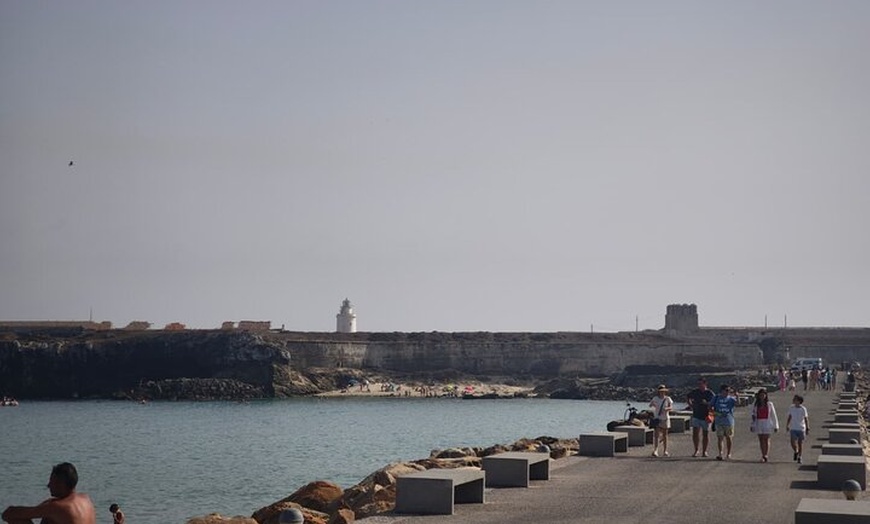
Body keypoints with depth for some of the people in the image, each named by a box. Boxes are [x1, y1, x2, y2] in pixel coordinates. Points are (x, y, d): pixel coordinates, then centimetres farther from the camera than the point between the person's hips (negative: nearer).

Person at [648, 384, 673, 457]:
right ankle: (655, 451, -18)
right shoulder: (655, 398, -2)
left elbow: (671, 407, -11)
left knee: (664, 435, 10)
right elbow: (650, 405, 4)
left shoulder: (668, 399, -3)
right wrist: (652, 404, -20)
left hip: (665, 419, 1)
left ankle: (665, 451, 21)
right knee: (656, 435, -12)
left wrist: (667, 408, -33)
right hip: (657, 418, -1)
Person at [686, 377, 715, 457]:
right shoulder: (695, 392, 5)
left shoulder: (710, 394, -5)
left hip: (706, 417, -2)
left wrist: (707, 403, -25)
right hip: (696, 416, 2)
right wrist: (690, 405, 10)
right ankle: (696, 450, 8)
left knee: (706, 434, 5)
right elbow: (687, 397, 23)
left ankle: (704, 451, 15)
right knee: (695, 433, -5)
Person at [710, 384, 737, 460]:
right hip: (719, 421, 1)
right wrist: (715, 413, -7)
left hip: (729, 421, -1)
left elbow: (737, 403, -17)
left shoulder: (731, 399, 1)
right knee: (720, 437, 0)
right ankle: (720, 453, 6)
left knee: (729, 437, 6)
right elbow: (711, 408, 10)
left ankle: (728, 453, 17)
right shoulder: (717, 398, 5)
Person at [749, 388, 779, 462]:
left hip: (767, 424, -2)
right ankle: (763, 455, 9)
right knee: (761, 440, 4)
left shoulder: (769, 404, 2)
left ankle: (766, 455, -11)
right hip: (759, 423, 2)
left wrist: (776, 426, 4)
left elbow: (773, 415, 5)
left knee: (767, 439, -7)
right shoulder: (755, 405, 7)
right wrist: (752, 425, 7)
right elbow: (753, 415, 11)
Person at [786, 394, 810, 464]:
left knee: (800, 444, 4)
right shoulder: (791, 408, 0)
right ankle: (796, 452, 22)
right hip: (793, 429, 2)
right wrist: (787, 426, 13)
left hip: (801, 429, -2)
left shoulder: (803, 409, -9)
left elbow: (806, 419, -4)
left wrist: (807, 428, -7)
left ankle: (799, 458, 15)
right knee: (793, 443, -8)